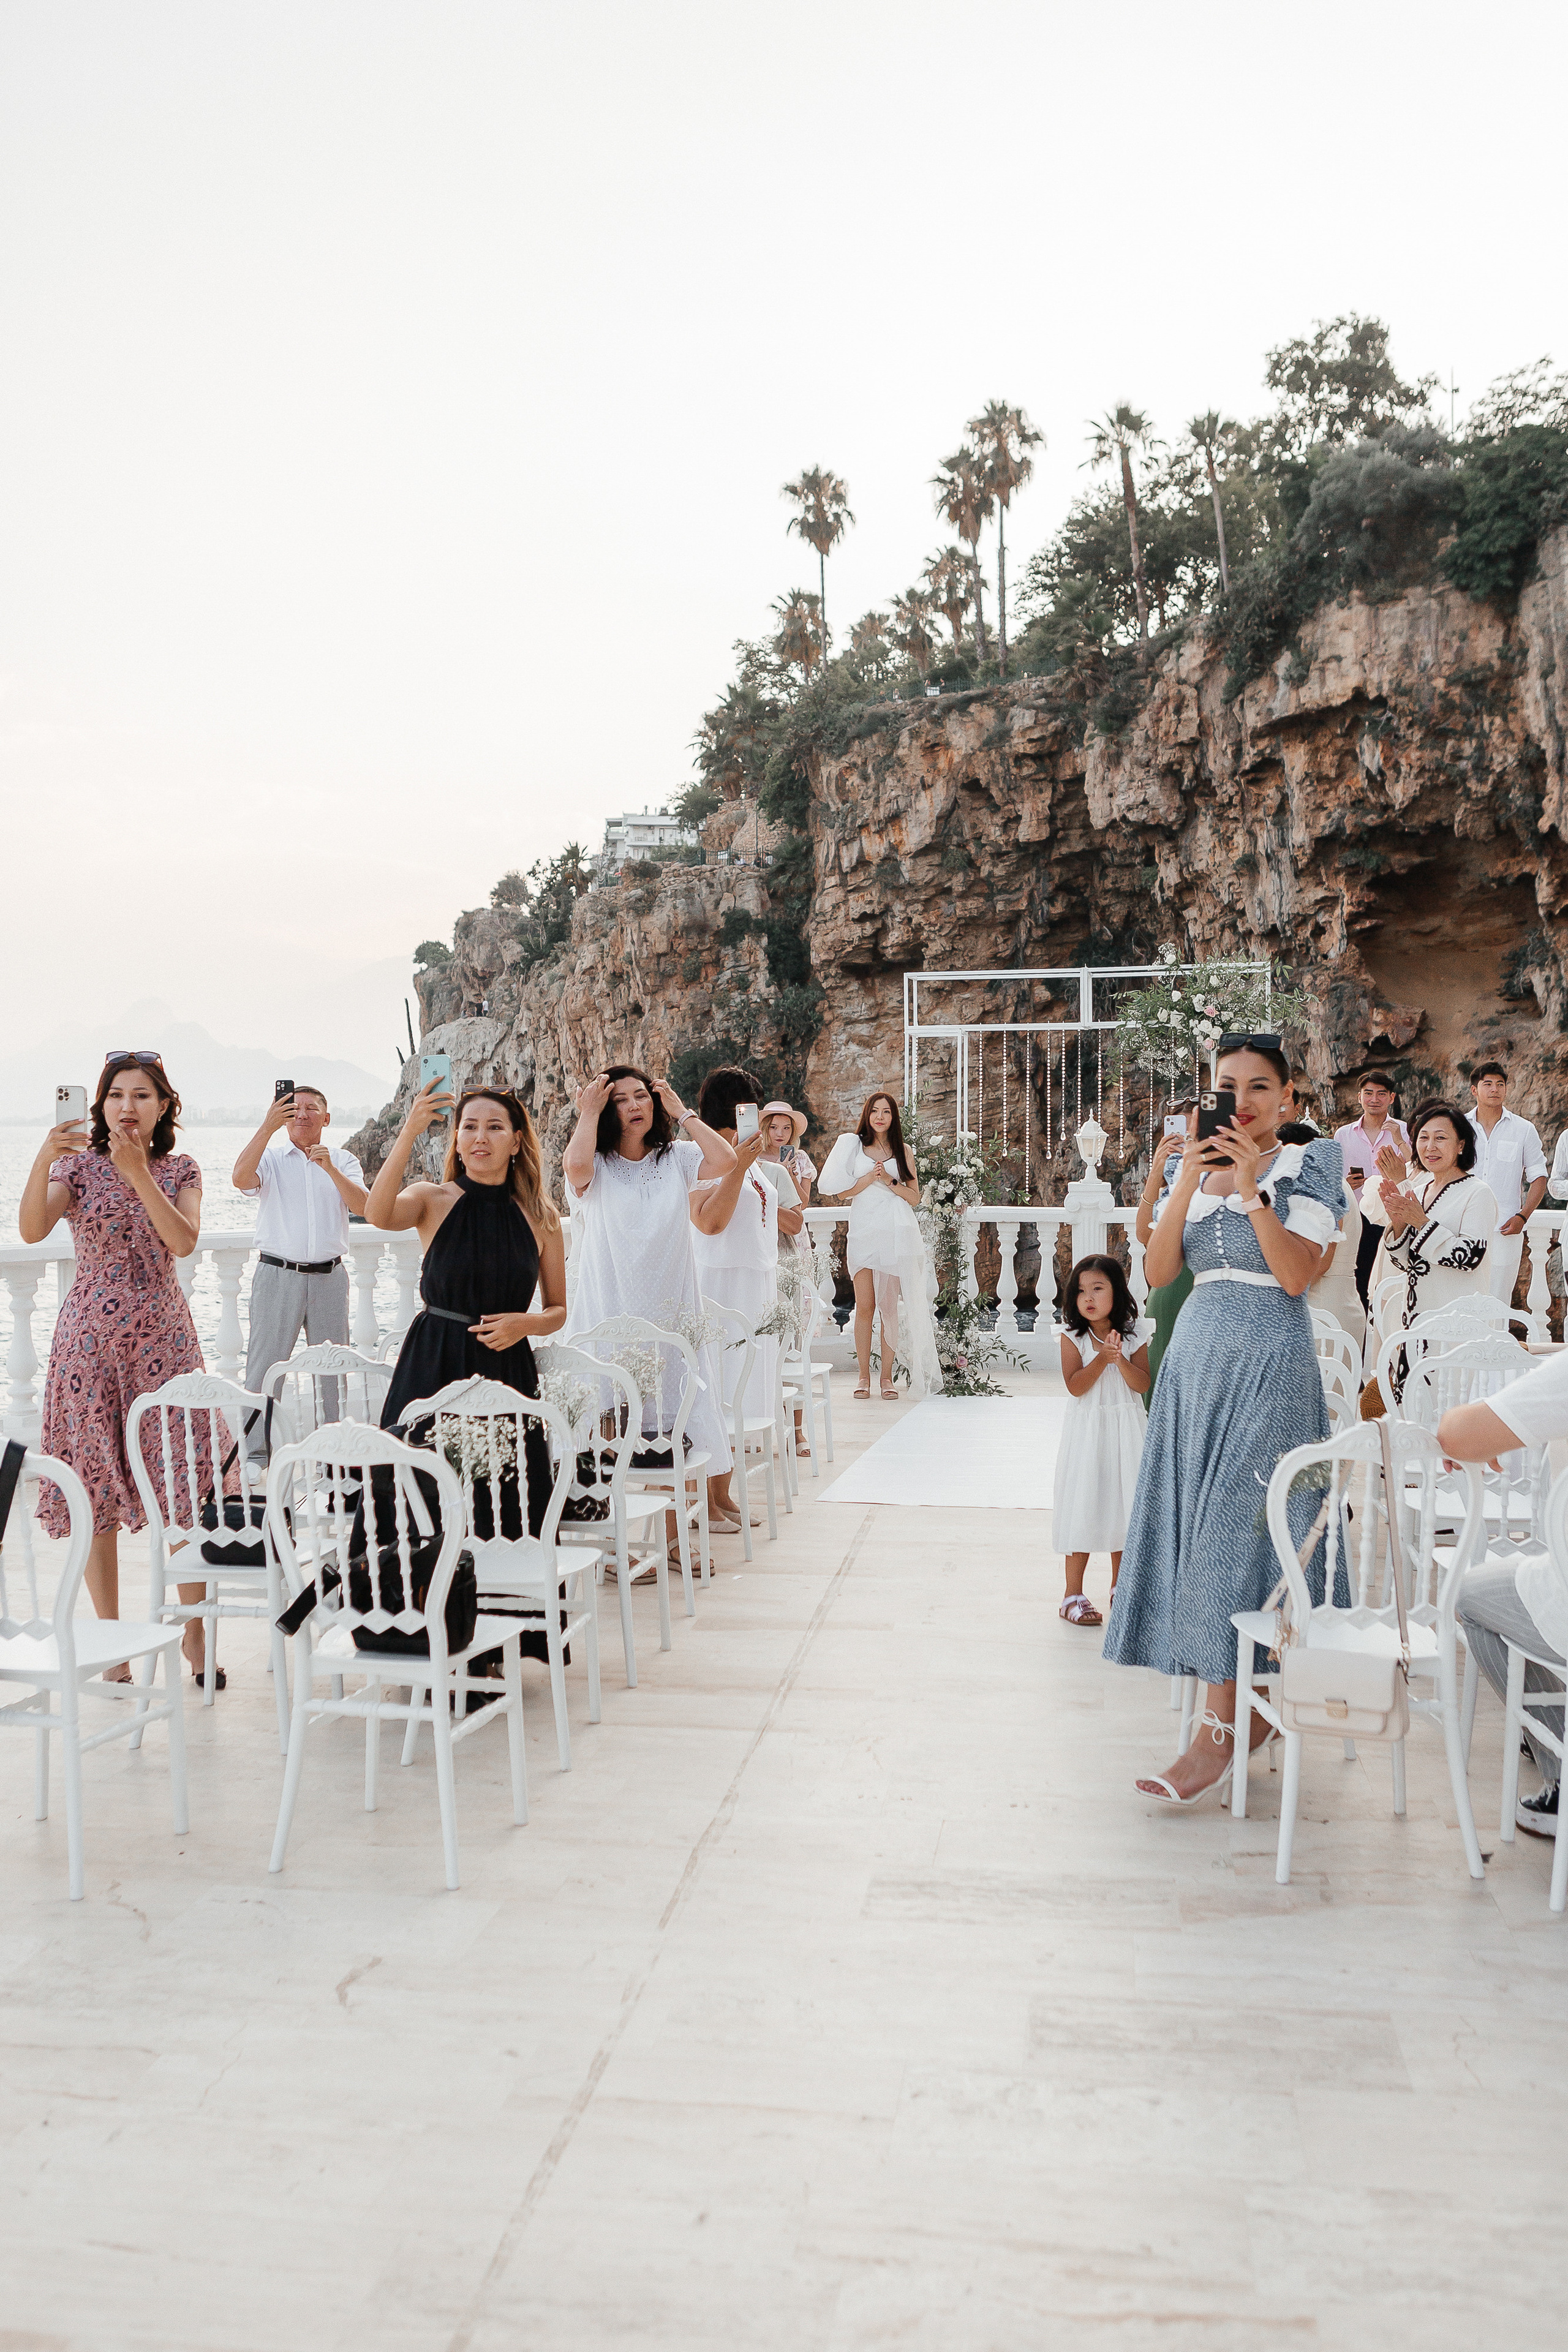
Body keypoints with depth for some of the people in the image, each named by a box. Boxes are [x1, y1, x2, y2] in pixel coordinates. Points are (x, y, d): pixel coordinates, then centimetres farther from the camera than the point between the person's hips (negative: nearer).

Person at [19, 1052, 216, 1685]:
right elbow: (32, 1230, -15)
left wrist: (139, 1175, -18)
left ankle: (193, 1631, 11)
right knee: (97, 1493, 2)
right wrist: (43, 1160, -29)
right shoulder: (78, 1165, 2)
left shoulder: (180, 1170, 6)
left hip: (163, 1336, 1)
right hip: (91, 1340, -1)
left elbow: (184, 1241, -11)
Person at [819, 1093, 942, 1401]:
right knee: (864, 1306, -5)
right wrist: (870, 1177, -11)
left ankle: (887, 1376, 3)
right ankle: (864, 1376, 3)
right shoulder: (853, 1147, 9)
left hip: (897, 1234, 0)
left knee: (891, 1307, -2)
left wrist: (890, 1181, -8)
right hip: (864, 1233, 0)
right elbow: (843, 1192, 3)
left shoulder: (903, 1153, 12)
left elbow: (914, 1198, 7)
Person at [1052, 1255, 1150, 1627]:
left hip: (1125, 1430, 3)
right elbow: (1075, 1386, -16)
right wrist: (1102, 1359, -26)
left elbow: (1143, 1384, -7)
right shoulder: (1073, 1338, -7)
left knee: (1123, 1503, 9)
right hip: (1087, 1431, -2)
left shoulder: (1132, 1335, -1)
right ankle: (1074, 1594, 6)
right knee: (1084, 1505, -1)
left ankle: (1119, 1586, 26)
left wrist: (1121, 1360, -22)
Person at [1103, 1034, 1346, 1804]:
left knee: (1236, 1527, -10)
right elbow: (1158, 1271, 0)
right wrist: (1189, 1181, -9)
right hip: (1197, 1357, 6)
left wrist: (1251, 1186, -19)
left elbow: (1296, 1275, -15)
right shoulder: (1196, 1166, 12)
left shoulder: (1304, 1167, -2)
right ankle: (1255, 1699, 20)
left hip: (1268, 1365, -6)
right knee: (1198, 1525, 5)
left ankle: (1219, 1732, -8)